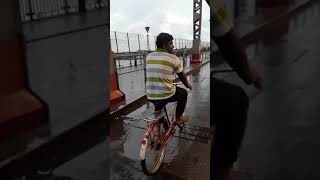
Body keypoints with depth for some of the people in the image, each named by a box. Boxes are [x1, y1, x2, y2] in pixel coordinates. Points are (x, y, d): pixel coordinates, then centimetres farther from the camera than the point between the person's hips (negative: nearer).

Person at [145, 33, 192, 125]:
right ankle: (178, 118, 31)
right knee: (183, 93, 25)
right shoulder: (173, 58, -7)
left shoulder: (149, 56, 7)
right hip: (166, 95, -5)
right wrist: (187, 85, 31)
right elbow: (182, 76, 9)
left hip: (150, 97, 5)